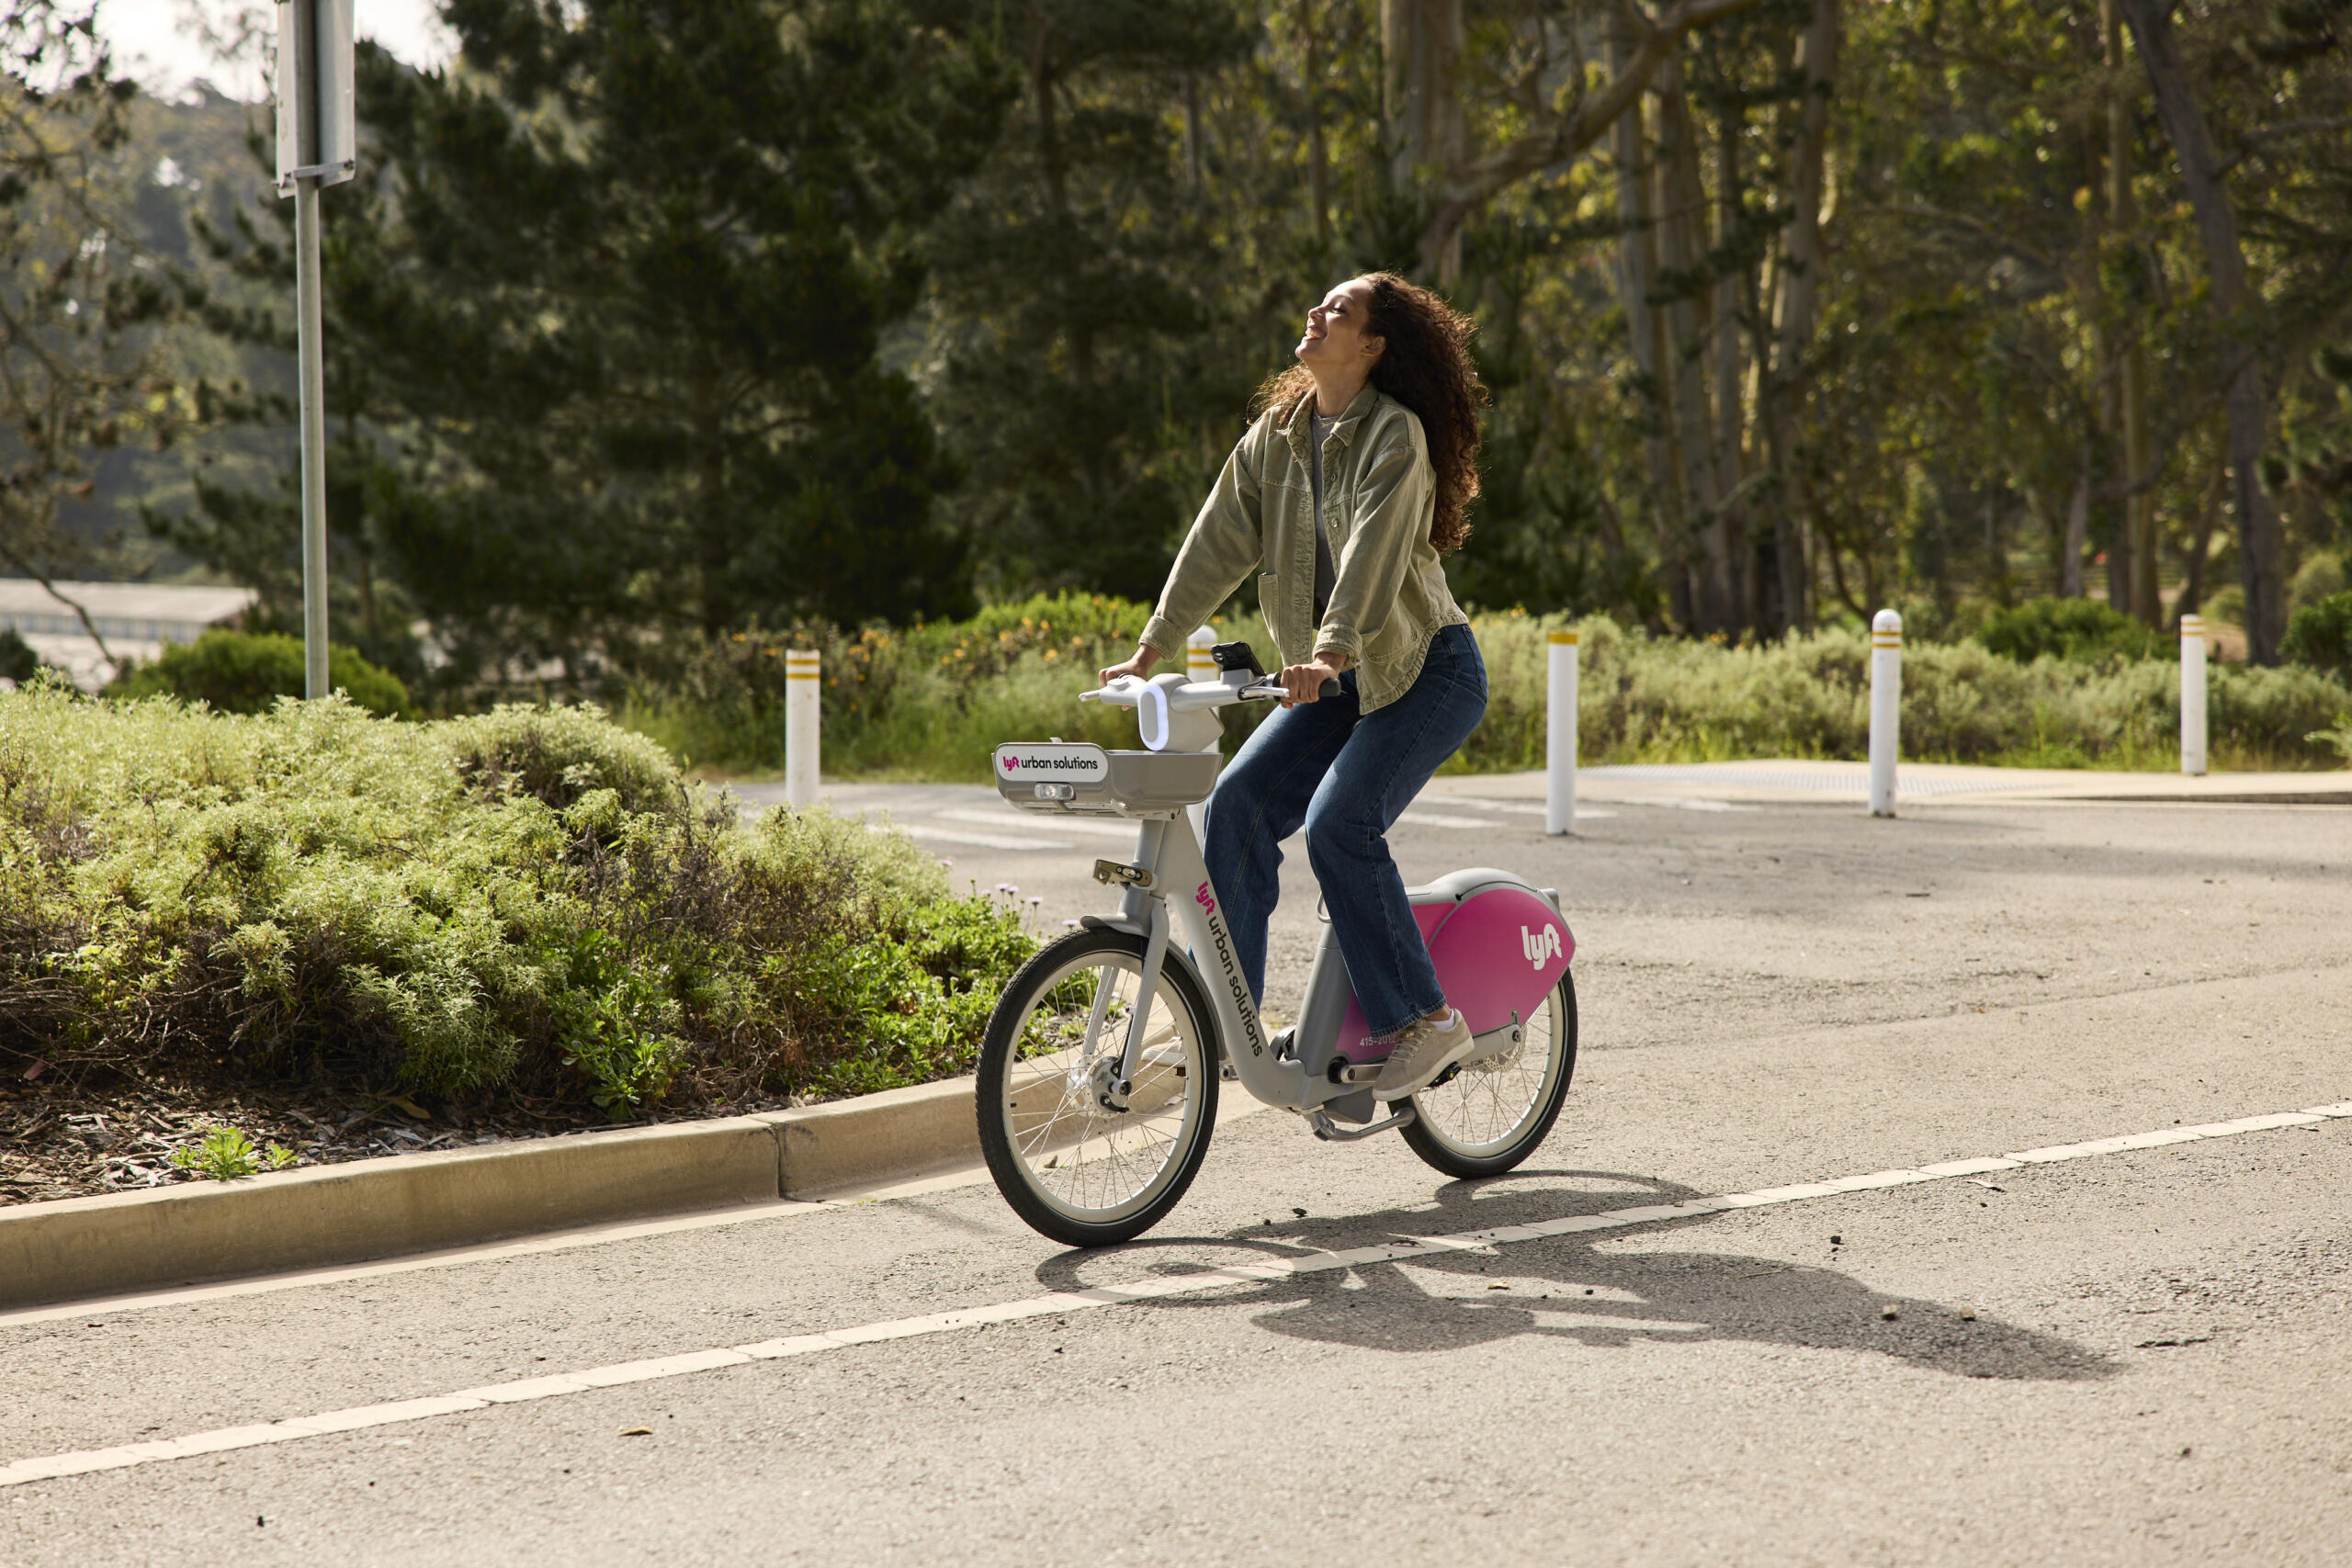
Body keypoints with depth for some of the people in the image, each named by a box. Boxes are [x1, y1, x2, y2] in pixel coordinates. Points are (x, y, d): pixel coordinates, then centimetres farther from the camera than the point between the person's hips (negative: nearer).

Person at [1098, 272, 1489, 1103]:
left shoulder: (1396, 435, -16)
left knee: (1339, 822, -23)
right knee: (1237, 802, -11)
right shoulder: (1277, 434, 6)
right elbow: (1220, 540, 3)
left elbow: (1373, 550, -30)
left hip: (1426, 670, -7)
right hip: (1341, 682, 7)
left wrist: (1330, 652, -43)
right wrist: (1153, 647, -5)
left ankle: (1425, 1018, -12)